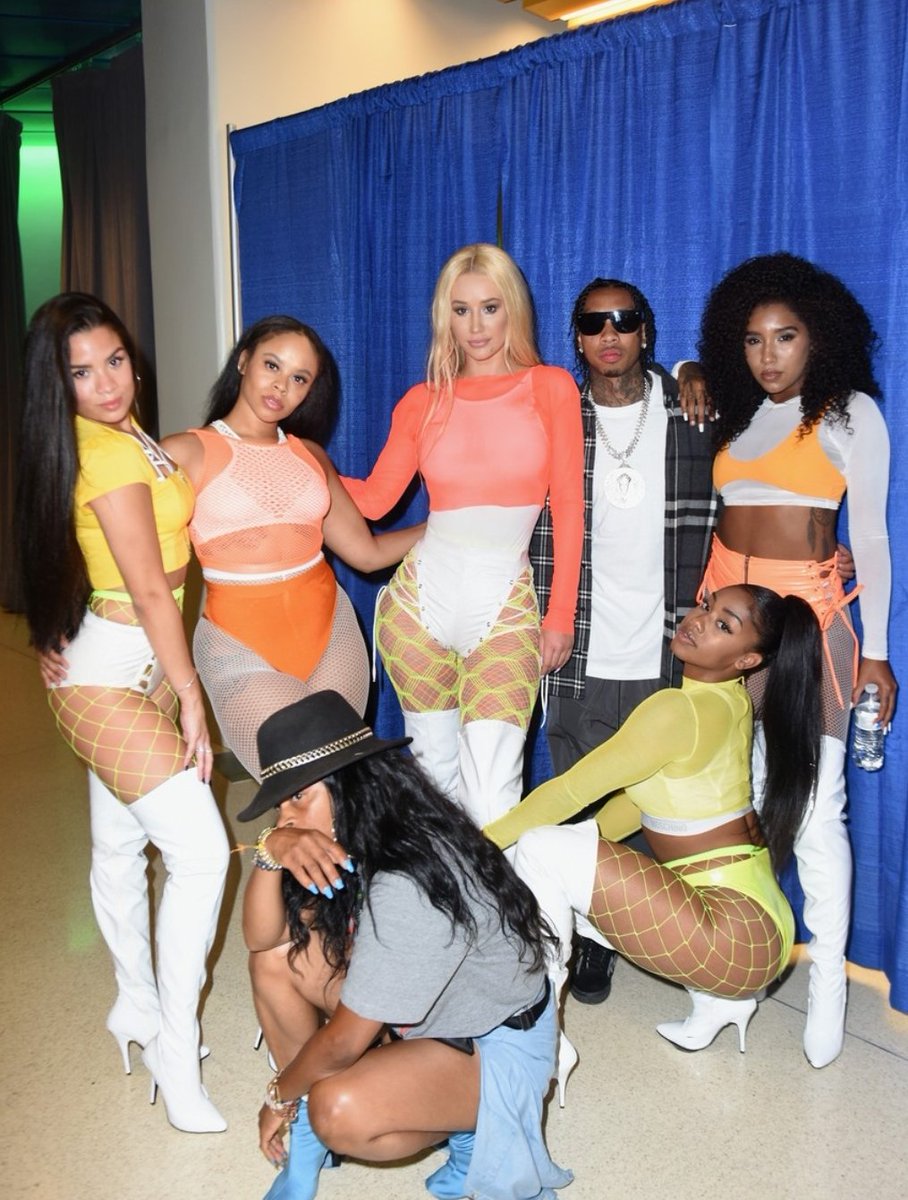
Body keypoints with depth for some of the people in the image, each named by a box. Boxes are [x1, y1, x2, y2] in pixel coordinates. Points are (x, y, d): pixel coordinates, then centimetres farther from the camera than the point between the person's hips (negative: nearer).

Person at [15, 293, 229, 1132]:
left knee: (120, 844, 20)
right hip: (112, 675, -10)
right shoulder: (111, 455, -21)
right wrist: (191, 701, -16)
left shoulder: (123, 437, 7)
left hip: (129, 668, 10)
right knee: (201, 852, -12)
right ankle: (175, 1053, 1)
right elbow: (151, 594, -20)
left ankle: (138, 1006, 36)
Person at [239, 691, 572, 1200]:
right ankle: (307, 1128, 8)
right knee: (277, 957, -5)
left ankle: (476, 1127, -3)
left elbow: (345, 1040, -26)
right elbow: (262, 937, -9)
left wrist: (280, 1095, -7)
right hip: (416, 1008, 9)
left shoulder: (410, 887, -35)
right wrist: (271, 852, -28)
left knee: (339, 1112, -31)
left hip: (495, 1044, -8)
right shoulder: (354, 838, -9)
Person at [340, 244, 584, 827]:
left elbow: (568, 511, 0)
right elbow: (373, 499, 8)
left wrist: (561, 616, -3)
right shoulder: (424, 401, 7)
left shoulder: (552, 388, 1)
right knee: (436, 769, 12)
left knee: (492, 790, -12)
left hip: (506, 603, -2)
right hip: (422, 597, 2)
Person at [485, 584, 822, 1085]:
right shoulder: (732, 699, 7)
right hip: (758, 918, 9)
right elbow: (642, 798, 16)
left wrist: (483, 842, -3)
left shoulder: (679, 711, -20)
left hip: (736, 930, -9)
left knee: (541, 850, -15)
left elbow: (571, 790, -15)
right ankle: (717, 998, 22)